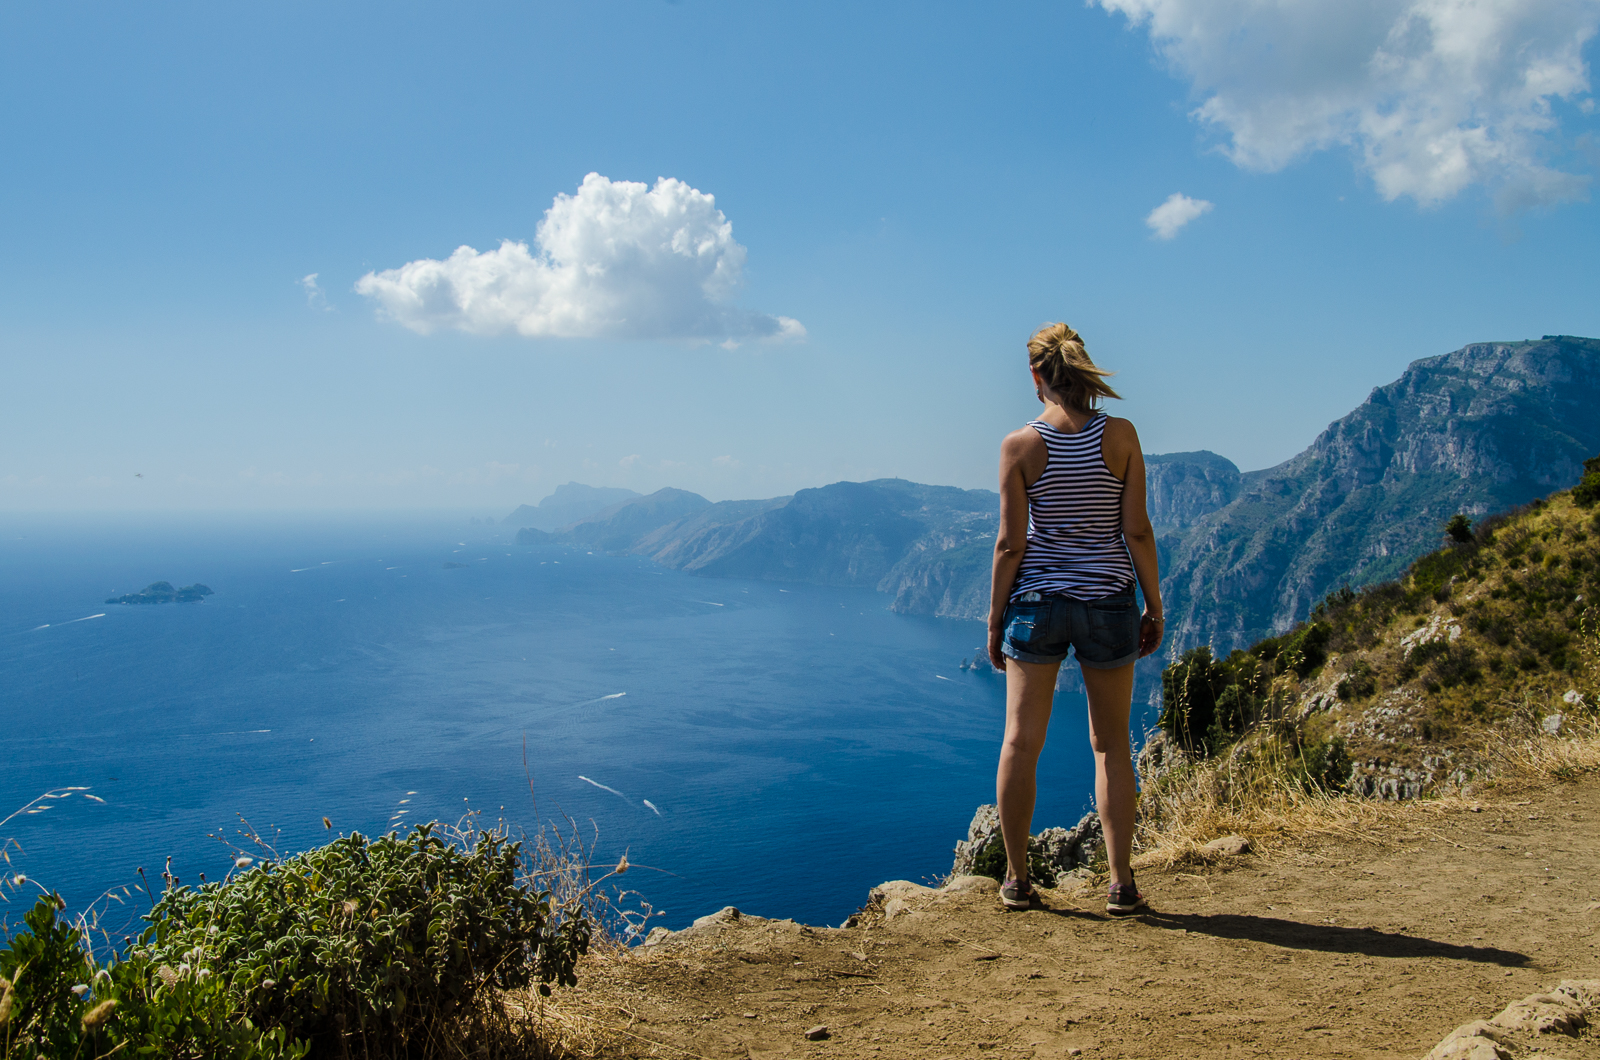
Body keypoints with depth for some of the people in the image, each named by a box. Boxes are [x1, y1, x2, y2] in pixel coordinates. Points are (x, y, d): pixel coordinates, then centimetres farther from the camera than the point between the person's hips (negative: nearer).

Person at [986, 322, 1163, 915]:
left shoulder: (1019, 445, -6)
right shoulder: (1121, 436, -4)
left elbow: (1011, 543, -6)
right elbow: (1137, 532, -5)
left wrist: (995, 617, 3)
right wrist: (1155, 605, 6)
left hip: (1037, 601, -1)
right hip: (1108, 602, 1)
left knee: (1021, 742, 9)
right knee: (1111, 745, 12)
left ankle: (1016, 878, 17)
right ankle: (1121, 883, 14)